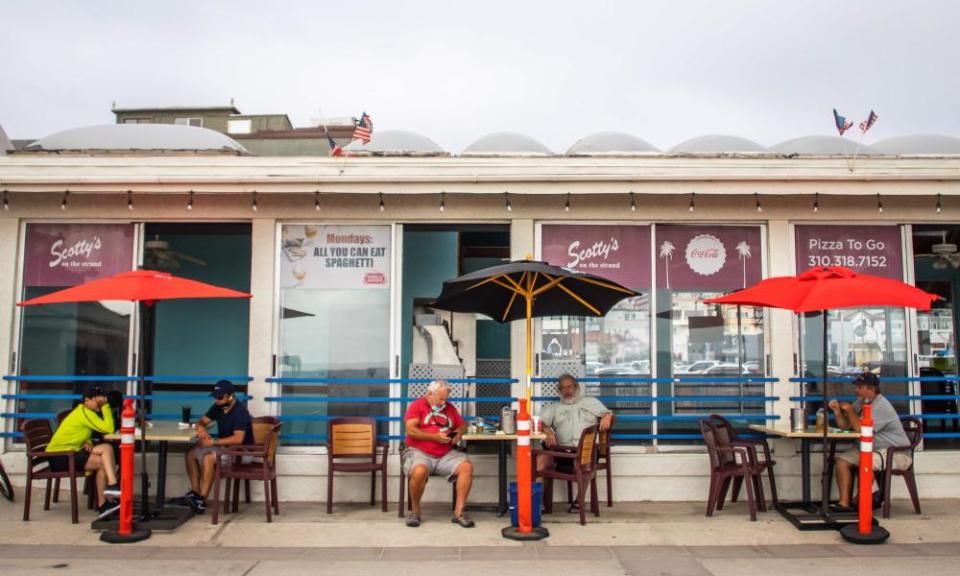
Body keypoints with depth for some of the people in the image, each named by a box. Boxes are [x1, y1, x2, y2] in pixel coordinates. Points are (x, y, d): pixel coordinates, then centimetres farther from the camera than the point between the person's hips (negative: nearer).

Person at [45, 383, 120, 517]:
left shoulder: (82, 411, 14)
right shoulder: (84, 412, -15)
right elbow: (109, 429, -21)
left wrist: (87, 443, -5)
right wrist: (105, 406, -15)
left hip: (67, 453, 9)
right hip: (59, 457, -9)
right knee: (103, 462, -21)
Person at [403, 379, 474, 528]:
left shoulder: (449, 407, 15)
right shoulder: (417, 405, 0)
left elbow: (463, 424, 24)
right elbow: (411, 430, -10)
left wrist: (458, 432, -1)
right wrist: (435, 436, -15)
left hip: (446, 454, 4)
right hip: (419, 452, -4)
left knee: (467, 466, -21)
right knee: (419, 471, -36)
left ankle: (459, 512, -14)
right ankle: (415, 511, -9)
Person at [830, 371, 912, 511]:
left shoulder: (881, 406, -20)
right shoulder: (861, 402, 10)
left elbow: (861, 428, -26)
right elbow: (845, 425, 10)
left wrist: (849, 409, -15)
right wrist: (837, 410, -7)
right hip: (872, 450, 9)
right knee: (842, 459, -7)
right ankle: (844, 503, -12)